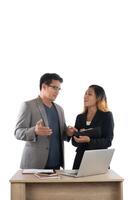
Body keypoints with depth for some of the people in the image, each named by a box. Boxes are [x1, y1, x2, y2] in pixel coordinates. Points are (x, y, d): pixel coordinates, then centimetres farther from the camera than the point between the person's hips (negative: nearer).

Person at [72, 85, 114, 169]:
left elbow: (108, 142, -10)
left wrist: (88, 140, -24)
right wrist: (79, 136, -13)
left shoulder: (107, 115, -5)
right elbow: (74, 142, 9)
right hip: (80, 158, 4)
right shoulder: (80, 117, 9)